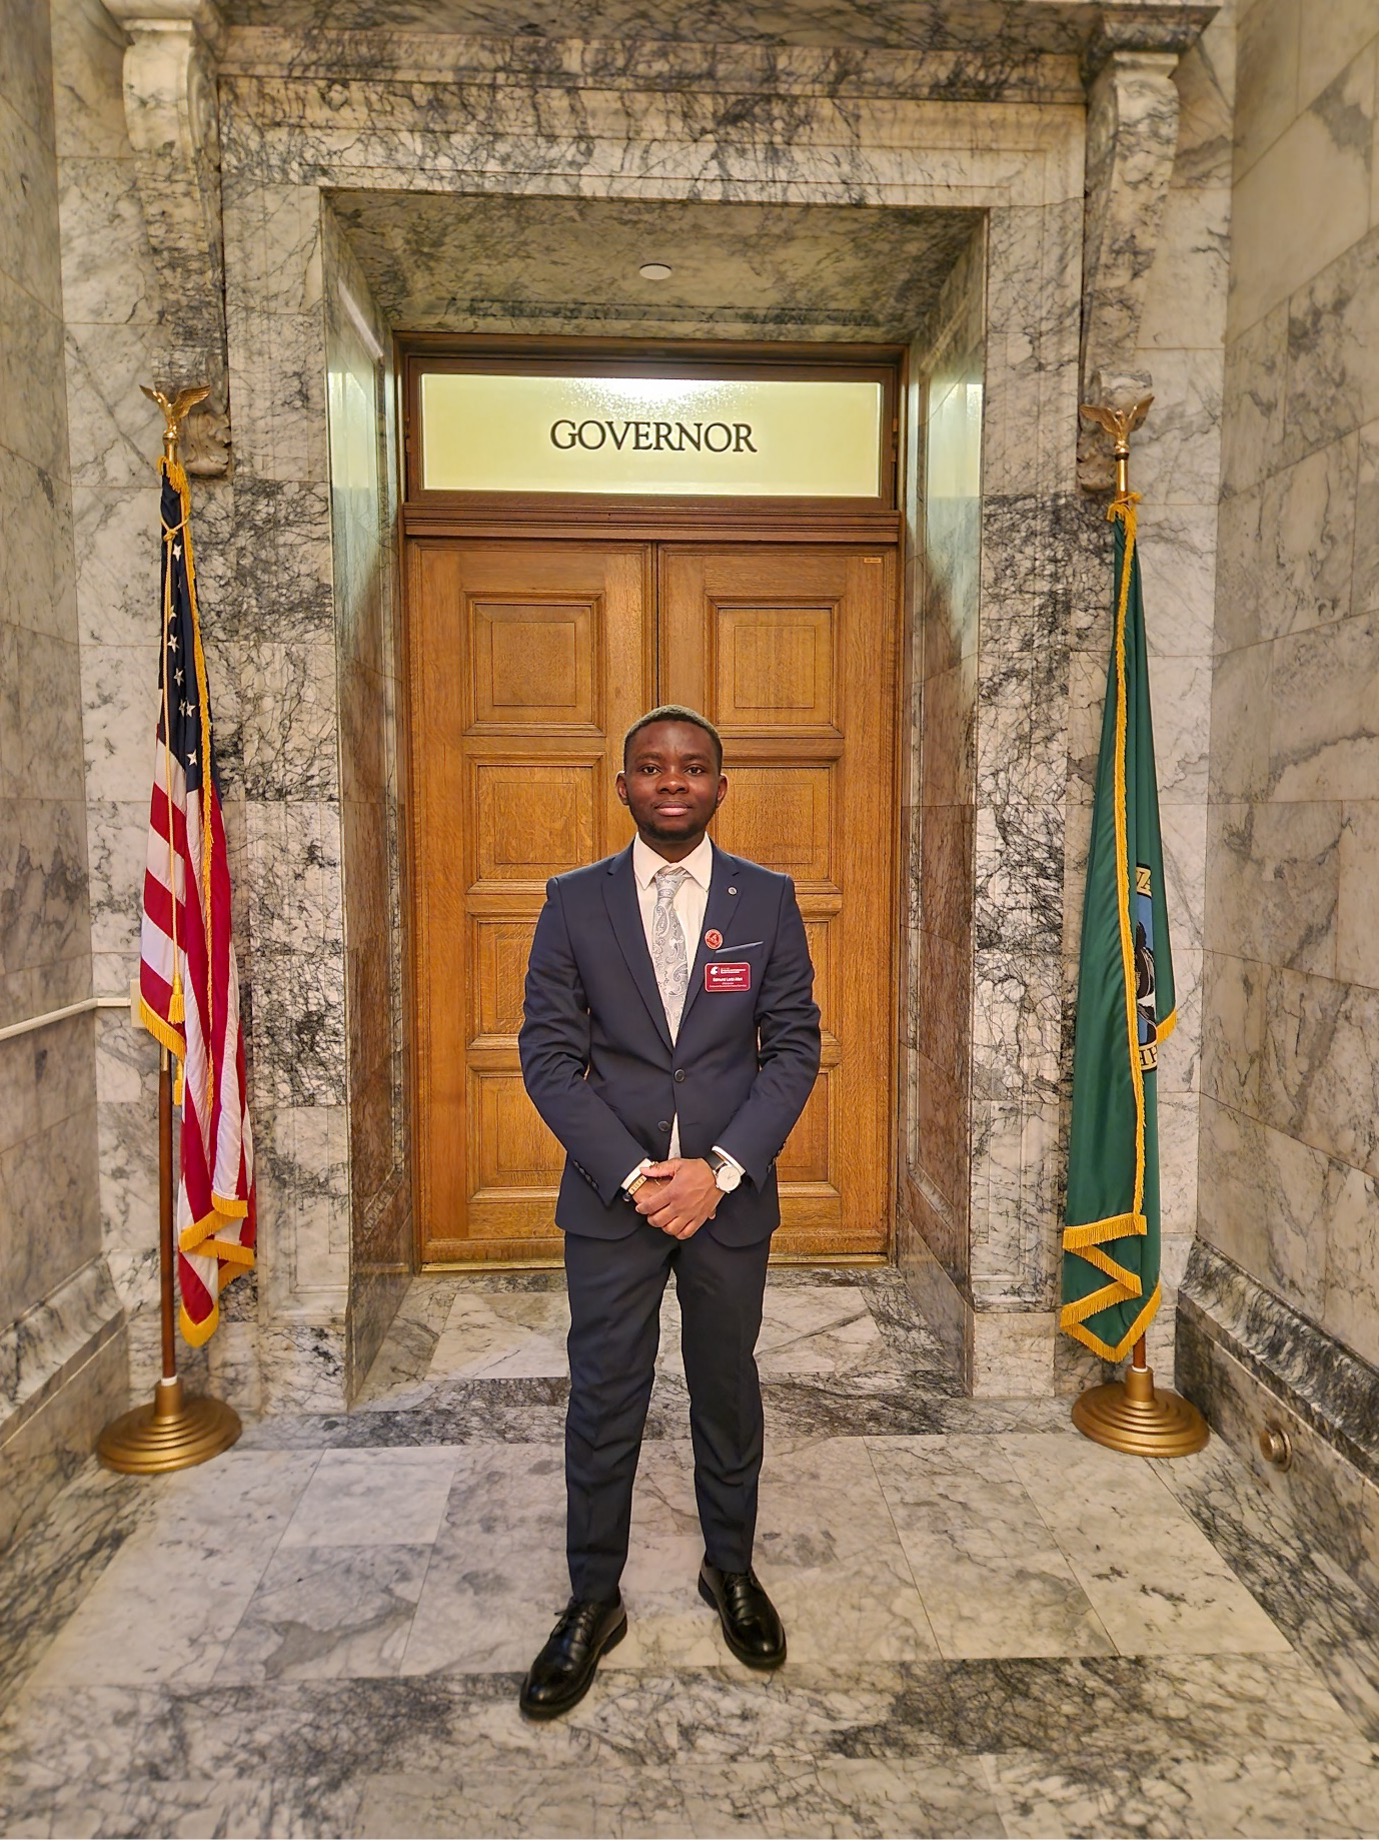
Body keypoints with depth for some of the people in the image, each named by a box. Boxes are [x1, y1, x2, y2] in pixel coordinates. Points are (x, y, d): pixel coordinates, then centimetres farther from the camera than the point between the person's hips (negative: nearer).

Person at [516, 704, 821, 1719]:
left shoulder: (768, 898, -1)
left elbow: (795, 1045, -2)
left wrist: (720, 1168, -13)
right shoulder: (574, 900, -3)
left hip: (732, 1191, 1)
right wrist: (634, 1175, -13)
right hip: (611, 1193, 0)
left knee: (728, 1389, 17)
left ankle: (732, 1569, 41)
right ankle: (594, 1601, 31)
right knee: (604, 1402, 10)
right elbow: (548, 1052, -4)